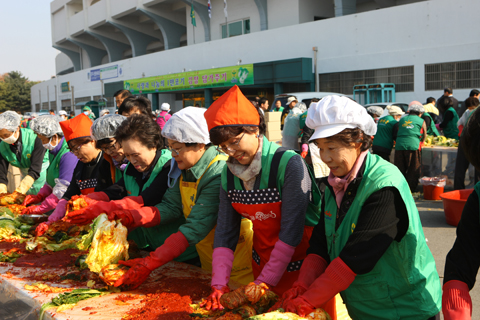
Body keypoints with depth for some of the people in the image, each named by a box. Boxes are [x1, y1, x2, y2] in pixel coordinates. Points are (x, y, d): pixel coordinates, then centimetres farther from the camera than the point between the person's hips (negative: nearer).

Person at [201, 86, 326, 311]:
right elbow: (225, 232, -5)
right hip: (262, 264, 5)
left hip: (302, 265, -5)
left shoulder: (289, 164, -22)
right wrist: (219, 284, -15)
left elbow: (291, 230, -24)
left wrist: (264, 281, -23)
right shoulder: (230, 173, -4)